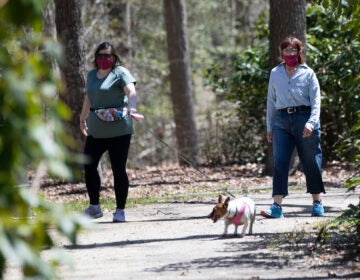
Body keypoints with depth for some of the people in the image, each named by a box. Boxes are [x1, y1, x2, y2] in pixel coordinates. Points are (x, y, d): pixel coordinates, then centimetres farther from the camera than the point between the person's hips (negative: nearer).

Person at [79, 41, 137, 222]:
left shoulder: (120, 73, -4)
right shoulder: (92, 75, 16)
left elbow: (131, 91, -20)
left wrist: (131, 108, -38)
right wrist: (83, 119, 35)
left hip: (119, 130, -6)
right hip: (96, 130, 6)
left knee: (118, 169, -3)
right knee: (88, 165, -1)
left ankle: (120, 210, 4)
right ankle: (94, 207, 11)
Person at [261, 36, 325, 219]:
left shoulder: (307, 73, 3)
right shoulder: (275, 73, 12)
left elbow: (316, 100, -1)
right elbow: (271, 100, 17)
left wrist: (311, 123, -15)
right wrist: (269, 127, 14)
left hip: (304, 117, -2)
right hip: (281, 121, 2)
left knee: (311, 162, 4)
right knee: (280, 162, -8)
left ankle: (317, 203, 18)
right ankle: (277, 207, -13)